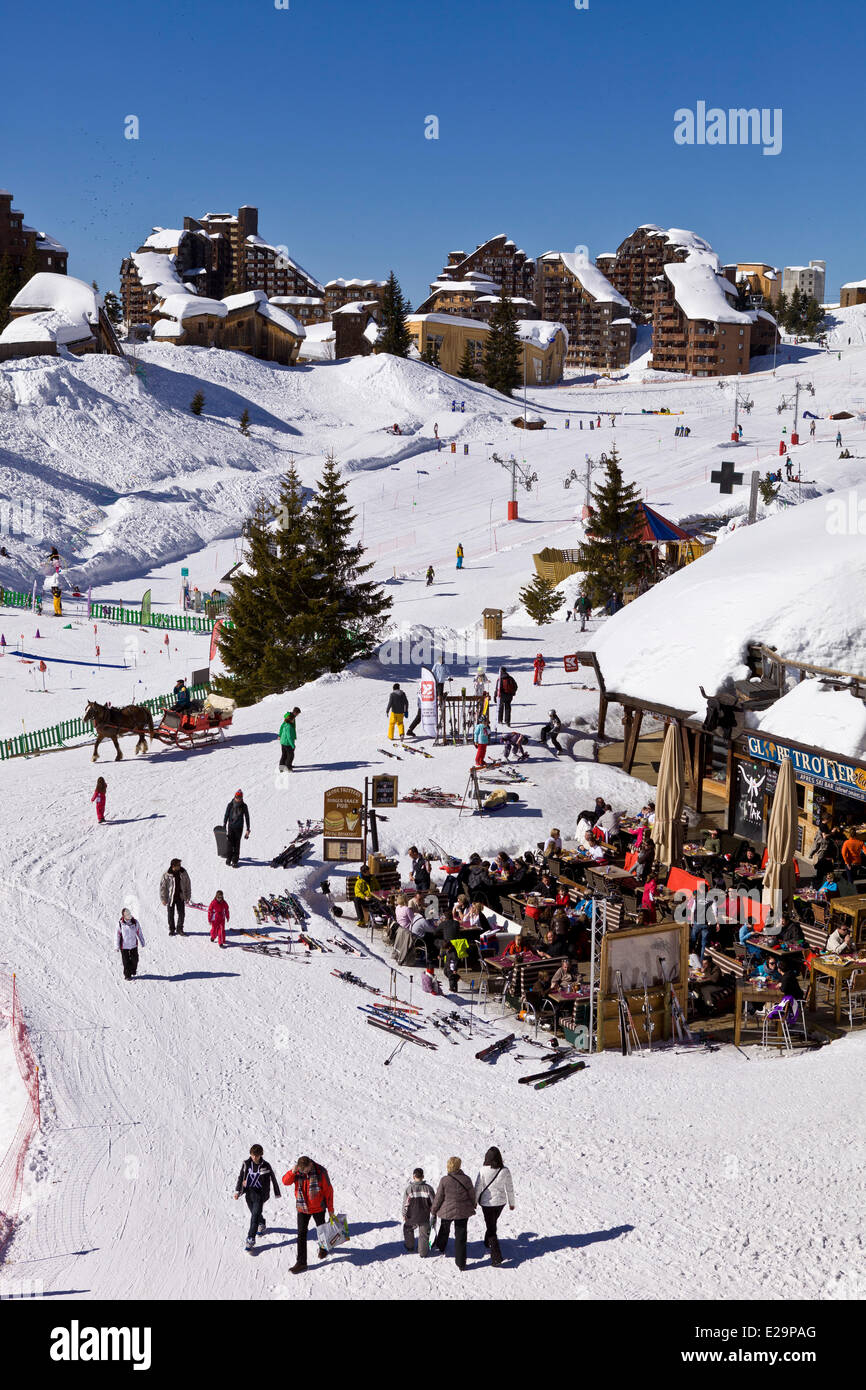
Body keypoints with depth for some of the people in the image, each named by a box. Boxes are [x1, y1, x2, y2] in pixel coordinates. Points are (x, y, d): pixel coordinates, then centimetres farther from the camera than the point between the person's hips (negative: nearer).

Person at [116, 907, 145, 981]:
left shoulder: (135, 922, -6)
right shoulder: (120, 924, -11)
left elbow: (139, 932, 4)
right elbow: (118, 935, -3)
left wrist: (142, 942, 8)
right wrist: (117, 946, -2)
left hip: (133, 945, 2)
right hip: (124, 946, -2)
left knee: (134, 960, 9)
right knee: (126, 961, 5)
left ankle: (133, 972, 33)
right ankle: (127, 975, 19)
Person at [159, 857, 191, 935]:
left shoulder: (183, 873, -4)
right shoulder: (166, 875, -12)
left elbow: (187, 885, 6)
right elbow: (162, 886, -5)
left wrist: (188, 897, 7)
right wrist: (163, 899, -6)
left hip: (180, 897, 2)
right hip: (170, 897, -2)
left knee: (181, 914, 1)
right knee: (171, 914, 6)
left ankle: (179, 929, 20)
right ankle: (171, 929, 23)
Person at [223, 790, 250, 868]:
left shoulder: (244, 806, -2)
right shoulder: (230, 805, -2)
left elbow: (247, 817, 5)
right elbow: (226, 816, 3)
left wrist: (248, 829, 3)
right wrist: (224, 827, -2)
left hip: (239, 827, 0)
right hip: (231, 826, 0)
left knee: (237, 844, -2)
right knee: (230, 843, -4)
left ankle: (235, 861, 3)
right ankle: (229, 858, 12)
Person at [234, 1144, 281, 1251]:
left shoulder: (265, 1165, -8)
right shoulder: (246, 1163, -2)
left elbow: (273, 1178, 4)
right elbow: (241, 1177, 8)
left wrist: (277, 1193, 12)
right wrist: (237, 1191, 0)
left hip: (260, 1193, -3)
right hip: (249, 1192, 3)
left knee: (255, 1215, -14)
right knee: (255, 1213, 16)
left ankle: (251, 1239, -10)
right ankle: (261, 1224, 49)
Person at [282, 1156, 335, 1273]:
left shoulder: (320, 1172, -20)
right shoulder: (297, 1172, -11)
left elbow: (328, 1190, -11)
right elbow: (285, 1182, -14)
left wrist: (330, 1209, -6)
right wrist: (293, 1171, -31)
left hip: (318, 1208, -2)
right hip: (302, 1209, 2)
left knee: (321, 1230, 20)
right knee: (301, 1234, -2)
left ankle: (323, 1247, 50)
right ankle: (301, 1262, 2)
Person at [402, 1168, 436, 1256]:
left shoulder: (409, 1188, -14)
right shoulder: (428, 1188, -10)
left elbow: (405, 1203, -10)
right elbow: (433, 1202, -5)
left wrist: (404, 1214, 3)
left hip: (412, 1217, 0)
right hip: (424, 1217, 0)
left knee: (408, 1229, 26)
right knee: (424, 1234, 15)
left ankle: (410, 1248, 36)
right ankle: (423, 1253, 17)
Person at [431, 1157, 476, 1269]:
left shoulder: (444, 1180, -16)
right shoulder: (466, 1179, -12)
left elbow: (439, 1197, -9)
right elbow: (472, 1194, 0)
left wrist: (433, 1210, 7)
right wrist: (473, 1205, 21)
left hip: (447, 1211, 0)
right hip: (463, 1212, 0)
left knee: (444, 1230, 28)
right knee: (461, 1236, 9)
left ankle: (441, 1248, 52)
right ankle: (461, 1263, 9)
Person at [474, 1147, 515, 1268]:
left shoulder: (483, 1171, -20)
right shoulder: (505, 1171, -13)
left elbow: (478, 1188, -10)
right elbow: (510, 1188, -3)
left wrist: (474, 1202, 6)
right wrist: (511, 1203, 12)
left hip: (487, 1203, -3)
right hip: (500, 1202, 3)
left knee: (491, 1228, 5)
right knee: (493, 1223, 29)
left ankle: (497, 1257, -3)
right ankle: (488, 1242, 51)